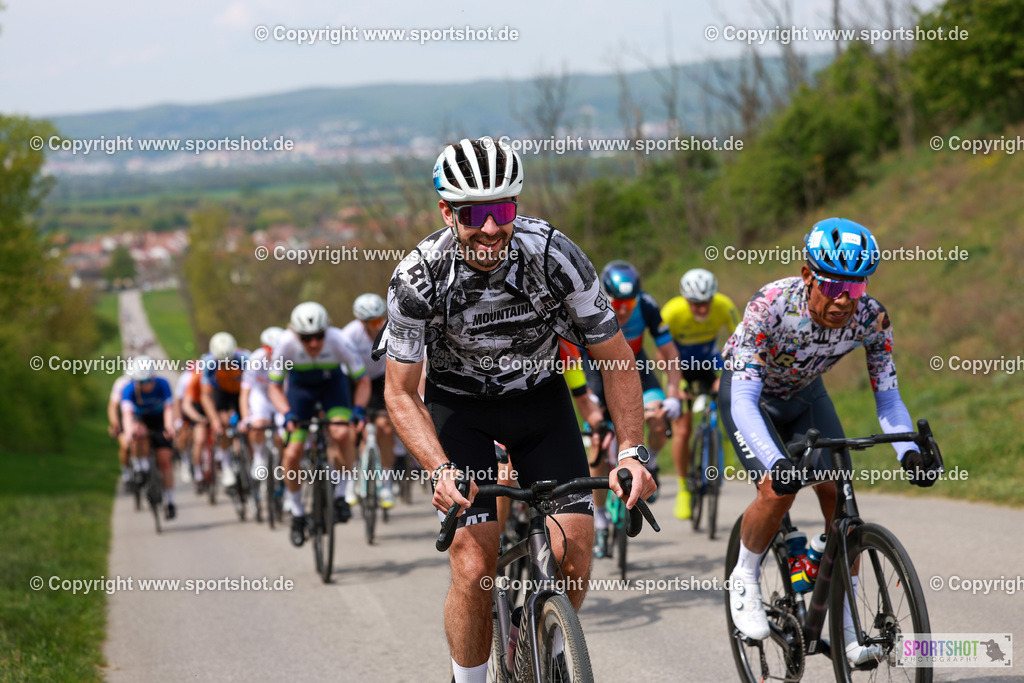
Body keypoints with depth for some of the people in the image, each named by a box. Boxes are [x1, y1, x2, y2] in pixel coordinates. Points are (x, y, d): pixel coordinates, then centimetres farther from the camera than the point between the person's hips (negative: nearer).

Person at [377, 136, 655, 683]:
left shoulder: (554, 256, -25)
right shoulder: (419, 276, -26)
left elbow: (616, 359, -15)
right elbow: (400, 392, -19)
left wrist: (632, 451, -26)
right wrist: (441, 469, -34)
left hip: (539, 396, 1)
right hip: (459, 405, -1)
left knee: (574, 557, -11)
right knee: (474, 566, -17)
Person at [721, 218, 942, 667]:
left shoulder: (871, 318, -26)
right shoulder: (770, 307, -38)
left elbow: (888, 396, -20)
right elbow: (744, 400, -40)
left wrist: (909, 452, -40)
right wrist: (776, 463, -56)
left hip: (805, 396, 4)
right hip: (750, 397, -4)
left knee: (839, 496, -11)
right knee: (778, 490, -26)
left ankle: (845, 630, -2)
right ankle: (744, 578, 3)